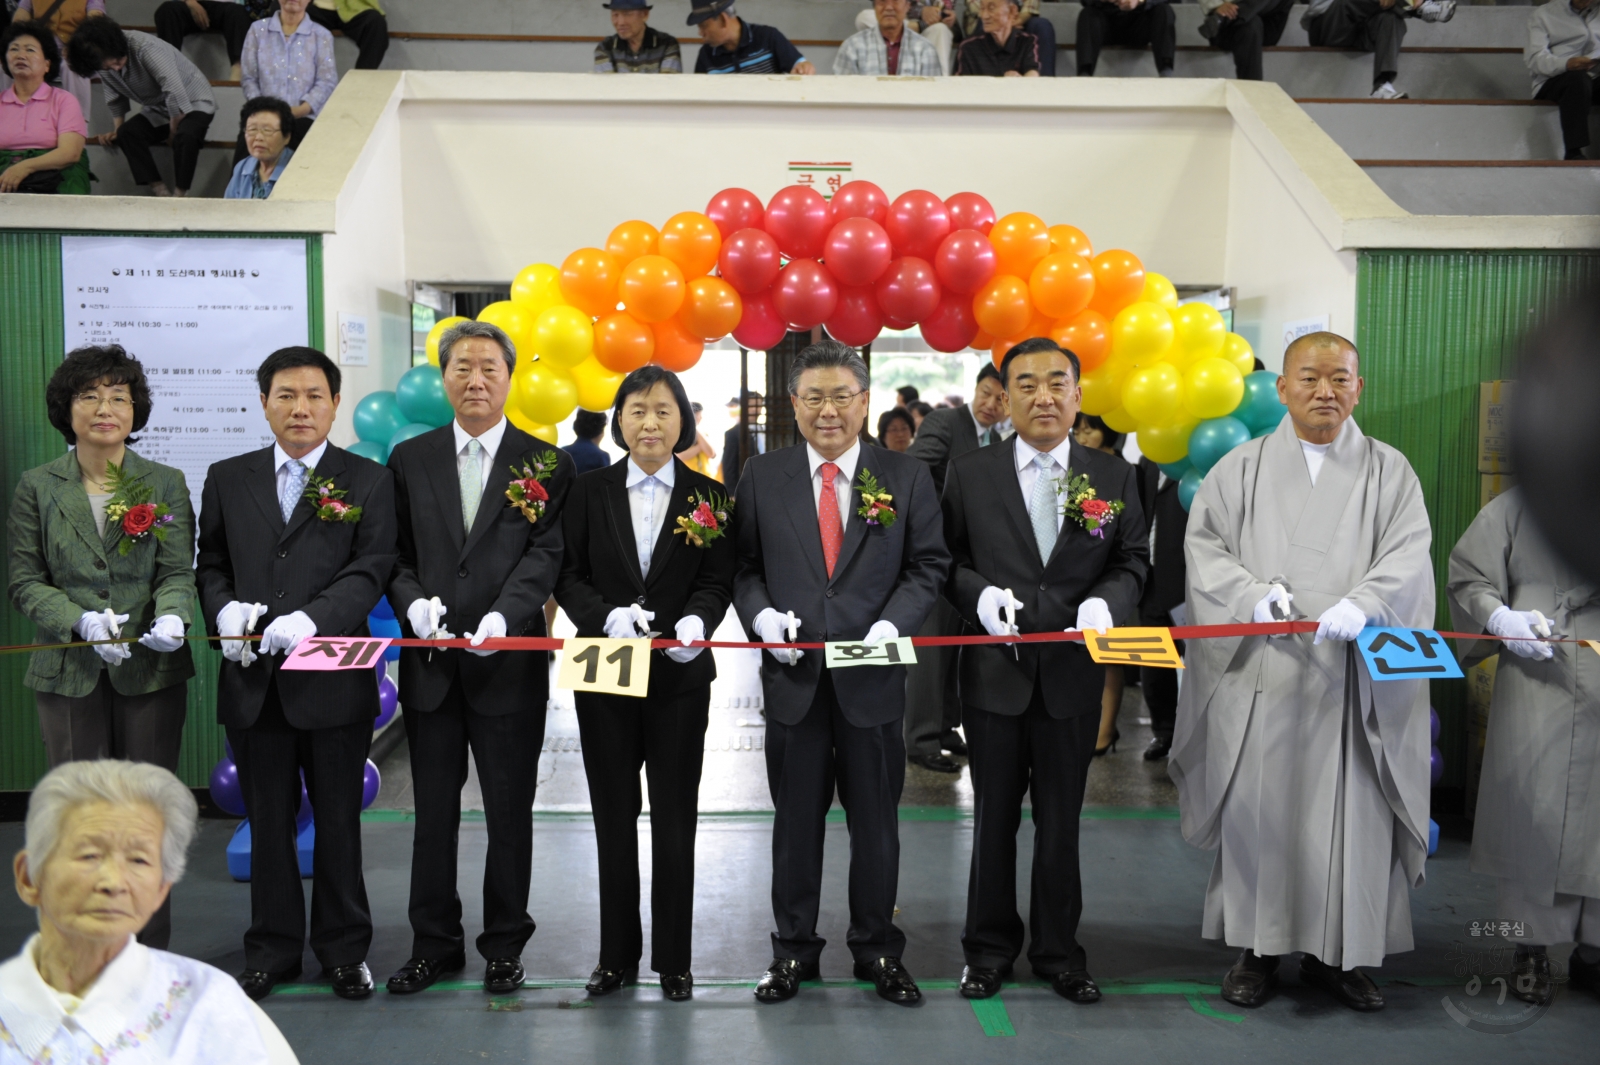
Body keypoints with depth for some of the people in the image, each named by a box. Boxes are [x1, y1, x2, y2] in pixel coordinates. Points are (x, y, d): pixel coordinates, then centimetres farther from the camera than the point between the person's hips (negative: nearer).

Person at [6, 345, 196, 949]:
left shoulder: (166, 484, 5)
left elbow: (178, 571, -1)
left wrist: (171, 615, -23)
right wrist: (80, 620, -17)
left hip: (151, 669, 0)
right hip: (69, 673, 0)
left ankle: (151, 952, 17)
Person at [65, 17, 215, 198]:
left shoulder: (145, 47, -30)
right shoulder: (104, 65, -8)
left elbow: (176, 91, -31)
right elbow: (115, 99, 6)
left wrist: (173, 133, -19)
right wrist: (117, 131, -7)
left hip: (193, 102, -6)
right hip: (157, 110, 6)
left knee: (185, 135, -36)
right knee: (127, 132, -20)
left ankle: (180, 195, -23)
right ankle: (162, 193, -18)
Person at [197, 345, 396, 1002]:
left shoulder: (368, 481, 0)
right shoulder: (227, 479, 10)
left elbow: (370, 571, -8)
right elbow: (211, 565, 13)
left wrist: (311, 618, -22)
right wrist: (224, 609, -8)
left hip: (333, 681, -2)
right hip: (253, 682, 3)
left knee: (338, 822, 8)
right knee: (267, 822, 12)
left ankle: (344, 948, 23)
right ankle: (272, 950, 25)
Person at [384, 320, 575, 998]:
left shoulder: (545, 465, 0)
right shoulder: (410, 460, 9)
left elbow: (545, 556, -9)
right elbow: (397, 555, 7)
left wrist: (503, 617, -24)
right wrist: (414, 600, -13)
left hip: (509, 662, -2)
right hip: (431, 663, 3)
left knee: (510, 814, 8)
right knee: (433, 813, 12)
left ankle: (505, 945, 22)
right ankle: (435, 944, 25)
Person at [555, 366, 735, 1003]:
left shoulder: (707, 497, 2)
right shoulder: (590, 493, 4)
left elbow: (717, 582, -2)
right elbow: (569, 576, -1)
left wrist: (696, 622, -23)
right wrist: (610, 617, -19)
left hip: (679, 674, -1)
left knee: (675, 819, 6)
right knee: (614, 816, 10)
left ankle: (673, 958, 18)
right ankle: (618, 954, 23)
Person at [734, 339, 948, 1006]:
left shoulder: (906, 477, 2)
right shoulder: (761, 477, 4)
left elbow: (927, 565, 2)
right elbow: (743, 566, 5)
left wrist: (893, 623, -13)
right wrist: (763, 615, -13)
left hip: (871, 675, 0)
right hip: (793, 673, 1)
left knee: (876, 818, 9)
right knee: (796, 817, 10)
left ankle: (877, 950, 25)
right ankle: (793, 948, 25)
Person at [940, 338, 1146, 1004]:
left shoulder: (1114, 478, 4)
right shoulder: (969, 473, 0)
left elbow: (1130, 563, 5)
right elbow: (945, 561, 2)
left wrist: (1104, 601, -14)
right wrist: (979, 594, -18)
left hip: (1073, 674, 1)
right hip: (995, 672, -1)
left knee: (1061, 822, 12)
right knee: (994, 818, 11)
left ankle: (1058, 950, 27)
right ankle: (989, 949, 26)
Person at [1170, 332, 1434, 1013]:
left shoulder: (1389, 472, 9)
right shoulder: (1242, 468, 9)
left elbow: (1408, 555, -4)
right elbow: (1204, 544, 2)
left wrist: (1361, 603, -23)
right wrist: (1254, 592, -17)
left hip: (1351, 675, 0)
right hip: (1261, 670, 0)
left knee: (1350, 810, 2)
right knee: (1259, 805, 2)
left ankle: (1336, 954, 16)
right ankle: (1256, 949, 15)